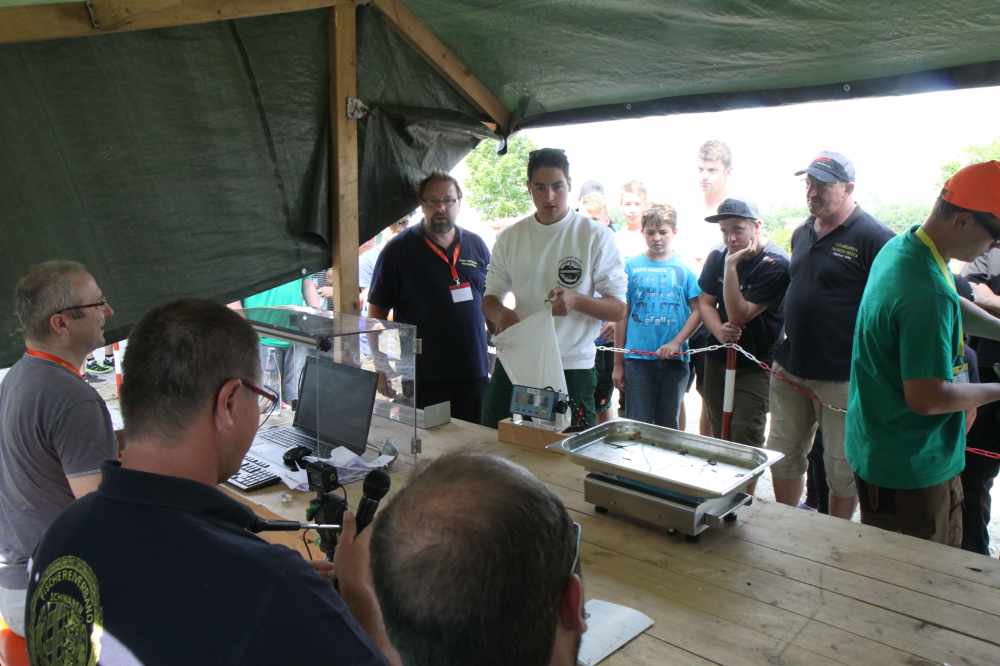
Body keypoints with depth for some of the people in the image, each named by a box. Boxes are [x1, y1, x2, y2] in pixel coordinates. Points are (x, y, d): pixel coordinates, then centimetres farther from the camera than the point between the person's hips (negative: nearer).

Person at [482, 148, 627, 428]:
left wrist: (576, 300, -26)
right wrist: (500, 313, -13)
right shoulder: (510, 237, 5)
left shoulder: (597, 236, -6)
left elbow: (619, 309, -6)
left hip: (572, 369, -3)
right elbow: (490, 297, 11)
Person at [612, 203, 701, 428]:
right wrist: (618, 363, 3)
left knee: (669, 425, 13)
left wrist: (676, 342, -14)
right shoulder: (631, 266, 3)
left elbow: (697, 311, -1)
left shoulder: (685, 268, 3)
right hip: (637, 357, -1)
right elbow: (622, 315, 4)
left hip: (674, 358, 1)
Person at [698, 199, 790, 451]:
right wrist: (718, 330, -14)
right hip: (717, 360, 6)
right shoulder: (717, 257, 3)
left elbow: (739, 315, -21)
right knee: (718, 437, 12)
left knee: (745, 442, -10)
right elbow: (705, 301, 6)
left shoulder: (775, 264, -17)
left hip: (755, 366, -5)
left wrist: (732, 265, -26)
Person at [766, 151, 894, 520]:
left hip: (843, 377, -7)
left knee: (842, 469, 8)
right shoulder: (801, 234, 11)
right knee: (783, 457, 16)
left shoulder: (873, 238, -12)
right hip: (790, 368, 7)